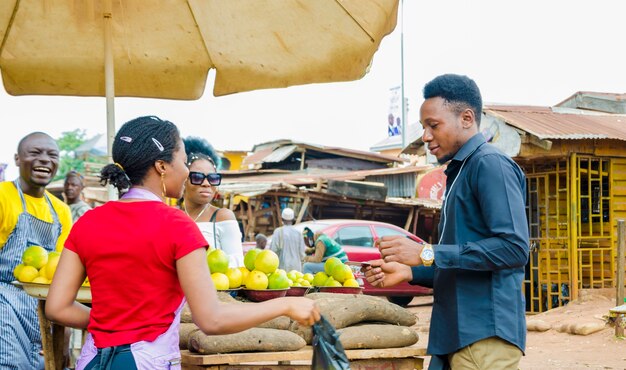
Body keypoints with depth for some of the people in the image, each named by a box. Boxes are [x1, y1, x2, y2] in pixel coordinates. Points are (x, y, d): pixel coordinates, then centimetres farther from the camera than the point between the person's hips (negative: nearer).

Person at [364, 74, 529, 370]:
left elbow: (514, 247, -21)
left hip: (486, 335, -9)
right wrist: (409, 272, 10)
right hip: (457, 334, 9)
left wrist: (427, 253, -20)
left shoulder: (490, 164, -9)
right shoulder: (458, 173, 20)